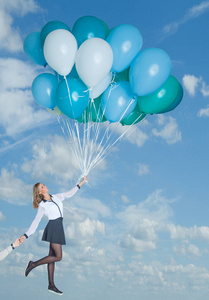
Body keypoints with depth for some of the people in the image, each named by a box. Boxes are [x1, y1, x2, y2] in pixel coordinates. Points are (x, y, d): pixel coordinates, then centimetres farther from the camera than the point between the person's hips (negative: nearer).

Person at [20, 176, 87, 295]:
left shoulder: (56, 197, 12)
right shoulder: (42, 205, -5)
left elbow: (69, 193, 19)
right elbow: (36, 221, -7)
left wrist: (82, 183, 18)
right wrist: (26, 235, -15)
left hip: (58, 228, 7)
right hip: (53, 228, -6)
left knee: (52, 255, 7)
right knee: (58, 256, -10)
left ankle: (51, 285, 9)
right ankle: (33, 264, 1)